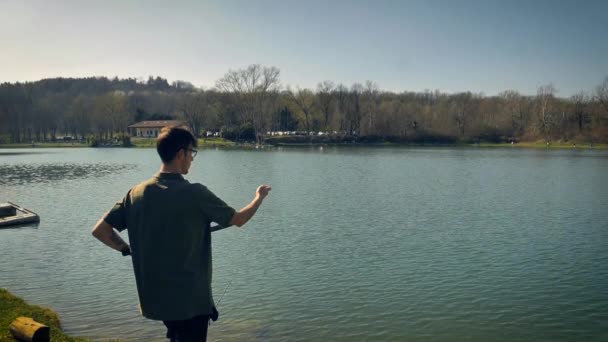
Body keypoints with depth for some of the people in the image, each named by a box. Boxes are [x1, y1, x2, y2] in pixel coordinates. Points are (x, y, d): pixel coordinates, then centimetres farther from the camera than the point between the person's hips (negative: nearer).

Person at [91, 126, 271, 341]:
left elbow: (99, 230, -2)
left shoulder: (137, 193, -4)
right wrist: (259, 197, 13)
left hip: (155, 299, 6)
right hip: (192, 300, -5)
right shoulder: (195, 194, -17)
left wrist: (126, 249, 12)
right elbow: (238, 219, -5)